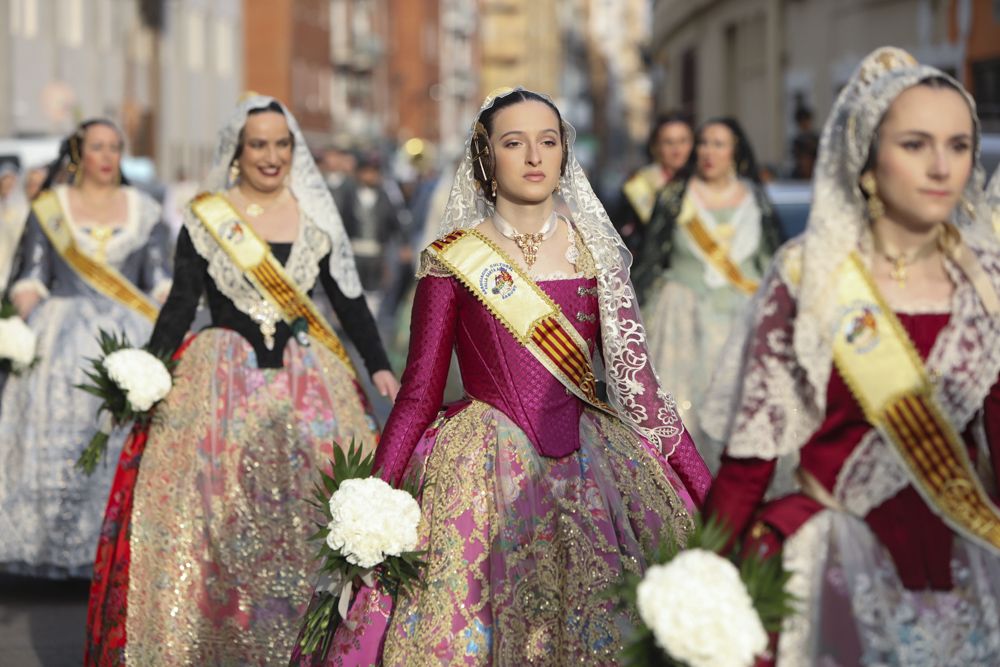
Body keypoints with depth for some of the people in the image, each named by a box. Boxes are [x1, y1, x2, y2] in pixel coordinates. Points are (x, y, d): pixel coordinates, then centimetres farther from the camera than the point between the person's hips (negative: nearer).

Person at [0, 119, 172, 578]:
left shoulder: (144, 210, 13)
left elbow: (161, 281, 9)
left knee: (131, 440, -11)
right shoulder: (49, 208, 10)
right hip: (63, 336, -1)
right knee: (58, 439, -9)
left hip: (131, 335, 1)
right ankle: (59, 545, -3)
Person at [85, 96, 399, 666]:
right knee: (216, 515, -3)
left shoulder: (316, 216, 7)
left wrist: (380, 365, 2)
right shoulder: (204, 218, 2)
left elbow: (349, 299, 10)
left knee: (313, 516, -2)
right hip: (224, 382, -1)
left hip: (309, 381, 1)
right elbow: (181, 305, 2)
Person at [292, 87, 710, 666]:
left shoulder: (595, 249, 7)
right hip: (485, 467, -2)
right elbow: (419, 393, 1)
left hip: (592, 464, 2)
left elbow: (636, 377, 7)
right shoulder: (454, 260, 0)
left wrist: (707, 492, 3)